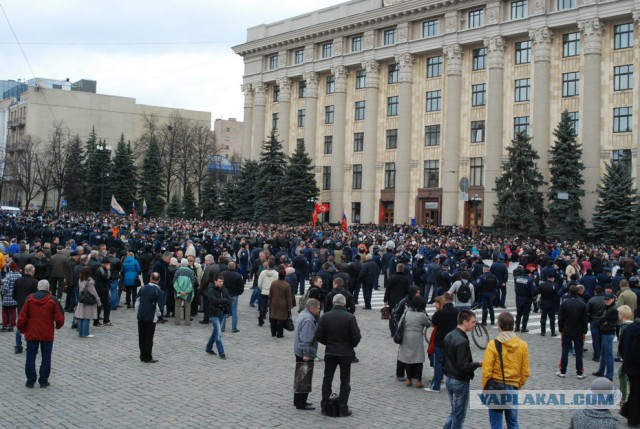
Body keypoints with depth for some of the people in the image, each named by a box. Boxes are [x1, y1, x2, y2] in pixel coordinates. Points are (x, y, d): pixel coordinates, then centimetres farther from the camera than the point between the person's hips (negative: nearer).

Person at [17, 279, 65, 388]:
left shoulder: (29, 299, -1)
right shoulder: (53, 300, -7)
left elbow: (22, 318, -1)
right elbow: (60, 318, -8)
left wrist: (22, 329, 14)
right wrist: (58, 326, 13)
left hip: (31, 334, 1)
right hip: (47, 335, -1)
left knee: (30, 357, 9)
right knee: (46, 358, 8)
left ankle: (30, 381, 11)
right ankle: (43, 381, 9)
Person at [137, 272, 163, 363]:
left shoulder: (143, 288, 3)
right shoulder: (159, 291, -11)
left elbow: (137, 302, 8)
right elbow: (159, 307, -11)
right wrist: (158, 315, 8)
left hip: (140, 317, 4)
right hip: (151, 318, -4)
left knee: (141, 337, 12)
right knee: (149, 338, 3)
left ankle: (142, 356, 20)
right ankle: (148, 358, 7)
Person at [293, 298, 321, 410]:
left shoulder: (303, 315, 11)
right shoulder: (308, 320, -23)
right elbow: (305, 339, -27)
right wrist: (306, 354, -25)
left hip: (299, 352, 11)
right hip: (306, 354, -11)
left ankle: (298, 400, 28)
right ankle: (301, 403, 4)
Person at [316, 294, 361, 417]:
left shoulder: (325, 316, -5)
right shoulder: (350, 317, -12)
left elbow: (318, 336, -6)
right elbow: (356, 336, -14)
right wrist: (352, 345, 6)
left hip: (330, 352, 2)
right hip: (346, 353, -2)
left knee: (327, 379, 14)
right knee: (345, 381, 8)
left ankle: (325, 407, 16)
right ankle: (343, 409, 7)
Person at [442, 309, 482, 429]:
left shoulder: (448, 336, 5)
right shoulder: (462, 341, -23)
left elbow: (443, 359, 12)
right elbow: (463, 367, -25)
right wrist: (477, 364, -10)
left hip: (449, 379, 9)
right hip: (460, 382, -9)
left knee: (454, 413, 20)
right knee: (459, 416, 4)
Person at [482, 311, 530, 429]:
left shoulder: (493, 345, -14)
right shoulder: (523, 345, -2)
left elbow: (486, 371, -12)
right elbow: (525, 372, 3)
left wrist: (485, 389, 1)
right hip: (513, 388, 3)